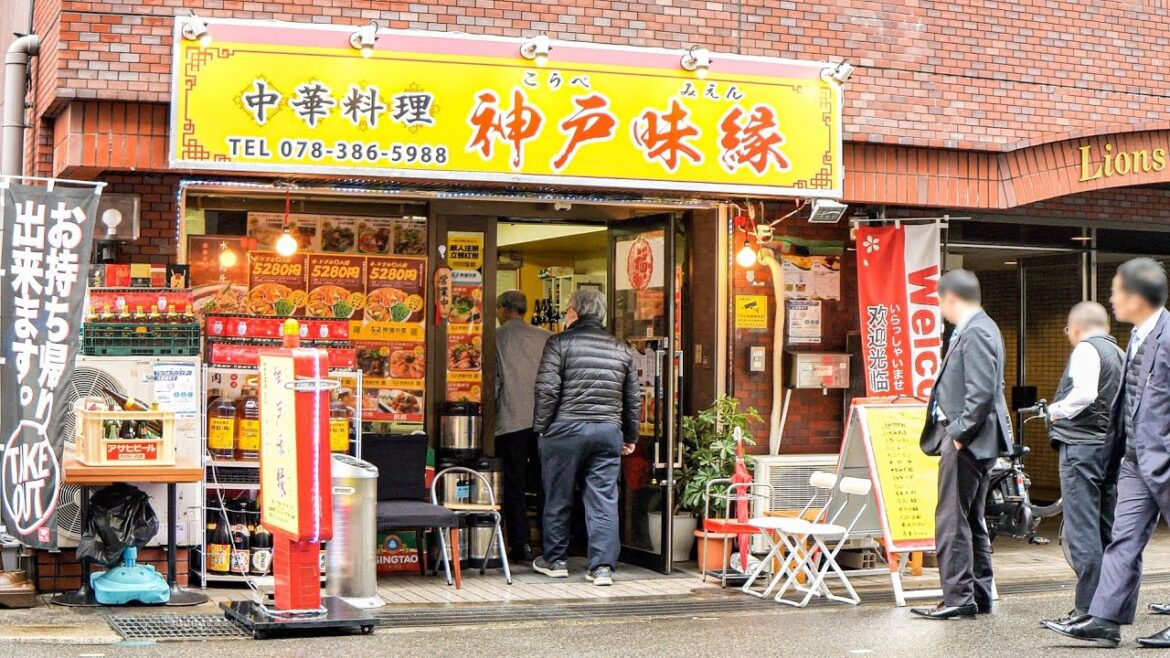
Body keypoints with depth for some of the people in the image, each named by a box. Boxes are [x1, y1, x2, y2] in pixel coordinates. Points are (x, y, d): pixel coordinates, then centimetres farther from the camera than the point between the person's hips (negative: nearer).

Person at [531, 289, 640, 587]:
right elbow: (634, 397, 15)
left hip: (566, 429, -3)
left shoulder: (559, 343, -3)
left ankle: (554, 560, 21)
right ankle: (603, 566, -1)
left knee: (558, 499, 10)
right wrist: (630, 436, 23)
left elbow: (547, 390, -10)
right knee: (604, 501, 3)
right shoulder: (621, 350, 12)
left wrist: (541, 427, -1)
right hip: (609, 431, 3)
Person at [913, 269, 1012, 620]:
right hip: (968, 439, 11)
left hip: (967, 440, -11)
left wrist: (958, 433, -19)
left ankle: (958, 598, -5)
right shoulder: (976, 328, 17)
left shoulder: (976, 332, -16)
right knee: (971, 519, 15)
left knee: (953, 520, -7)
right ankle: (979, 595, 22)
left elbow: (981, 393, -24)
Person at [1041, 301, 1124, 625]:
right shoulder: (1120, 354, 18)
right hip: (1113, 447, 9)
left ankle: (1088, 607, -9)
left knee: (1083, 531, -8)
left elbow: (1084, 393, -22)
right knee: (1109, 530, 13)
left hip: (1082, 444, -9)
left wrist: (1055, 411, -8)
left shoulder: (1086, 349, -7)